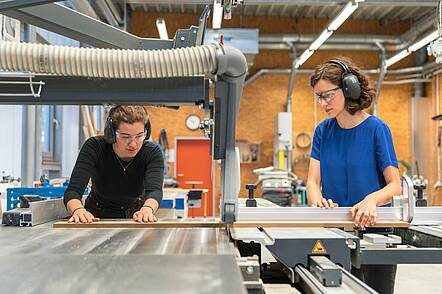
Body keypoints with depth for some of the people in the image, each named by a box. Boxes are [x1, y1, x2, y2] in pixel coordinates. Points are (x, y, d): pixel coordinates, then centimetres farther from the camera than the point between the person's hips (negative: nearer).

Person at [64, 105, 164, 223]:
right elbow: (73, 190, -29)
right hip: (98, 216, 0)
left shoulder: (152, 152, -19)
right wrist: (78, 210, -51)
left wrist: (148, 209, -56)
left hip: (135, 218, 0)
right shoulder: (94, 147, -21)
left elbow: (154, 189, -34)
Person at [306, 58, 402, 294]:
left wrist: (372, 199, -31)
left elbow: (395, 185, -10)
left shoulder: (376, 128, -9)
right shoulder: (323, 131, 4)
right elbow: (313, 181, -1)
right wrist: (318, 201, -24)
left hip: (374, 229, -3)